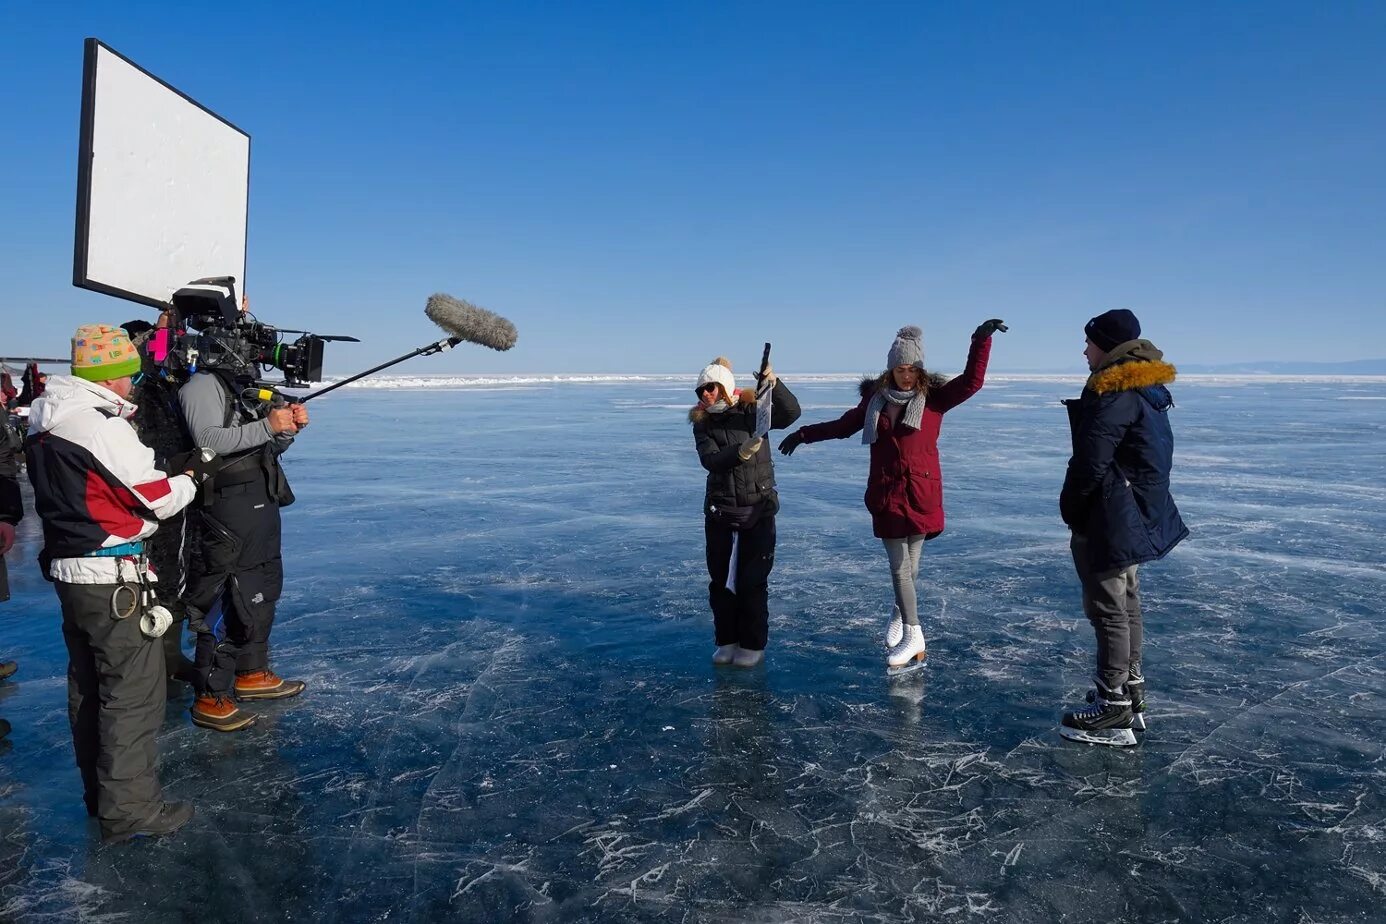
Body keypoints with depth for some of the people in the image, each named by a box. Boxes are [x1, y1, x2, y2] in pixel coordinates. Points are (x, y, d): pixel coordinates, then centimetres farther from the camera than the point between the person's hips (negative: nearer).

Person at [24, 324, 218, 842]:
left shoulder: (46, 424, 9)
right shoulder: (103, 424, -20)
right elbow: (156, 502, -15)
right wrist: (195, 474, 3)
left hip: (68, 568, 10)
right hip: (111, 576, -10)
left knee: (89, 685, 18)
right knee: (134, 691, -2)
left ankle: (100, 793, 32)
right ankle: (131, 810, 5)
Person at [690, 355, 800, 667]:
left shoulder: (753, 410, -4)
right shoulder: (702, 423, 2)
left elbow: (791, 413, -19)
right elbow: (710, 460, -14)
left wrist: (773, 384, -34)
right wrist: (741, 451, -31)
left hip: (759, 509, -3)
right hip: (720, 510, 3)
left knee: (753, 580, 3)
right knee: (721, 579, 9)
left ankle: (753, 644, 16)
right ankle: (727, 641, 23)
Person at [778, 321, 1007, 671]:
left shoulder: (933, 397, -1)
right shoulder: (875, 397, 7)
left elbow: (972, 381, -14)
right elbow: (844, 425, 20)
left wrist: (981, 340, -25)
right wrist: (804, 434, 23)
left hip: (921, 492, -2)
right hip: (886, 493, 2)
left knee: (909, 565, 5)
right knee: (899, 566, 2)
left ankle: (900, 612, 31)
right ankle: (913, 636, 14)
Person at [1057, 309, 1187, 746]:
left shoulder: (1114, 393, -20)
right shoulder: (1145, 388, 13)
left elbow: (1090, 461, -23)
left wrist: (1070, 506, -8)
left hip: (1109, 518, -10)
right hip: (1135, 514, 11)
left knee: (1108, 607, -4)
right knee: (1126, 601, 18)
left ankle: (1113, 711, 3)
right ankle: (1130, 691, 29)